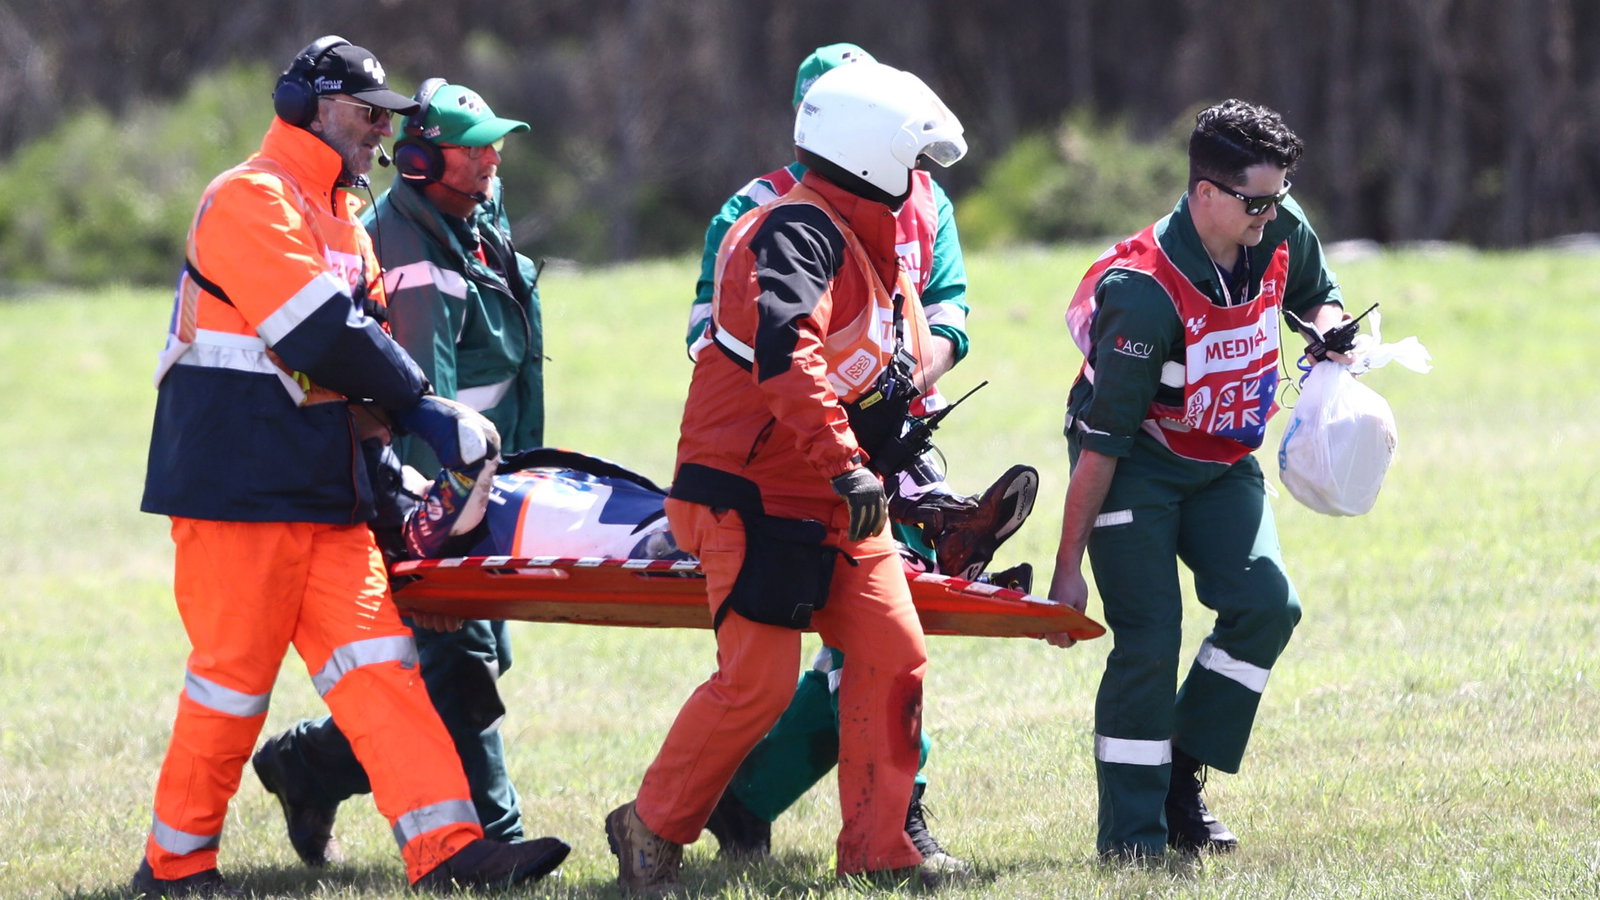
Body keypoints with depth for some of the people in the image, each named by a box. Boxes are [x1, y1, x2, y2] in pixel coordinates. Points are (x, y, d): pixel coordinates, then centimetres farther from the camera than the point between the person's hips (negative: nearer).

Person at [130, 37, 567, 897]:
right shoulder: (250, 200, -11)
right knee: (233, 671, -5)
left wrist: (390, 413, -1)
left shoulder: (340, 220, 21)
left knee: (375, 661, -1)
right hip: (238, 483, -9)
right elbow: (323, 339, -18)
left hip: (322, 493, 9)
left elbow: (366, 336, 19)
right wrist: (426, 408, -12)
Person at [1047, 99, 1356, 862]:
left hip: (1221, 466, 6)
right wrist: (1068, 566, -23)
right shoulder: (1143, 291, -30)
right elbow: (1101, 439, -26)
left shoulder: (1281, 233, -11)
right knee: (1149, 639, -14)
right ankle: (1130, 837, -5)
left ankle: (1181, 777, 3)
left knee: (1265, 605, -12)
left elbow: (1315, 295, 15)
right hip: (1136, 467, -6)